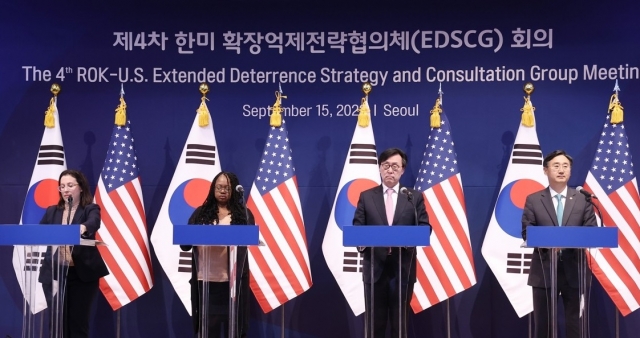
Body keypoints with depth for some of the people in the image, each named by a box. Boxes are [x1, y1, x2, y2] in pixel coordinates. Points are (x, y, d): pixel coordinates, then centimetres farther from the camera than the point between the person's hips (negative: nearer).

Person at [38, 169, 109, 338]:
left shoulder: (91, 209, -1)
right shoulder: (52, 211, 13)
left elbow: (94, 222, -22)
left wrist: (83, 227, -45)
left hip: (82, 273, -3)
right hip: (54, 273, 3)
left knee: (78, 322, 2)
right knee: (57, 322, 4)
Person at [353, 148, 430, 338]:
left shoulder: (415, 197, 7)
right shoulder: (366, 196, 8)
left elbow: (424, 227, 1)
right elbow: (357, 227, 3)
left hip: (402, 267, 0)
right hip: (375, 267, 0)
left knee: (400, 321, 7)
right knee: (374, 321, 6)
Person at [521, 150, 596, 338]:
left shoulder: (583, 199, 6)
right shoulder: (533, 200, 4)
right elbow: (526, 233, -1)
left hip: (573, 269, 1)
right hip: (544, 269, 0)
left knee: (574, 322, 8)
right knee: (543, 323, 7)